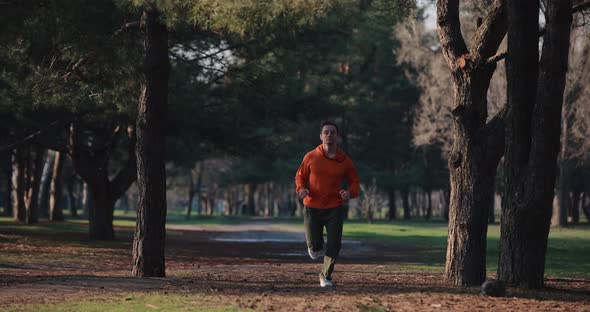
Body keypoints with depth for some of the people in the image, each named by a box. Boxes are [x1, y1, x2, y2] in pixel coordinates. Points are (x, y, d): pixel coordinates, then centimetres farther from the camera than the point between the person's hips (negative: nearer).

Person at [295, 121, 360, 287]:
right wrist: (301, 189, -12)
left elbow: (354, 182, 8)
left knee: (334, 246, -6)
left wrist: (350, 193, -14)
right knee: (314, 248, -3)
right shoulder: (311, 157, -3)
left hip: (334, 209, 0)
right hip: (312, 208, 0)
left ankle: (326, 276, 16)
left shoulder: (345, 160, -2)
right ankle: (316, 245, 36)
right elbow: (300, 176, 9)